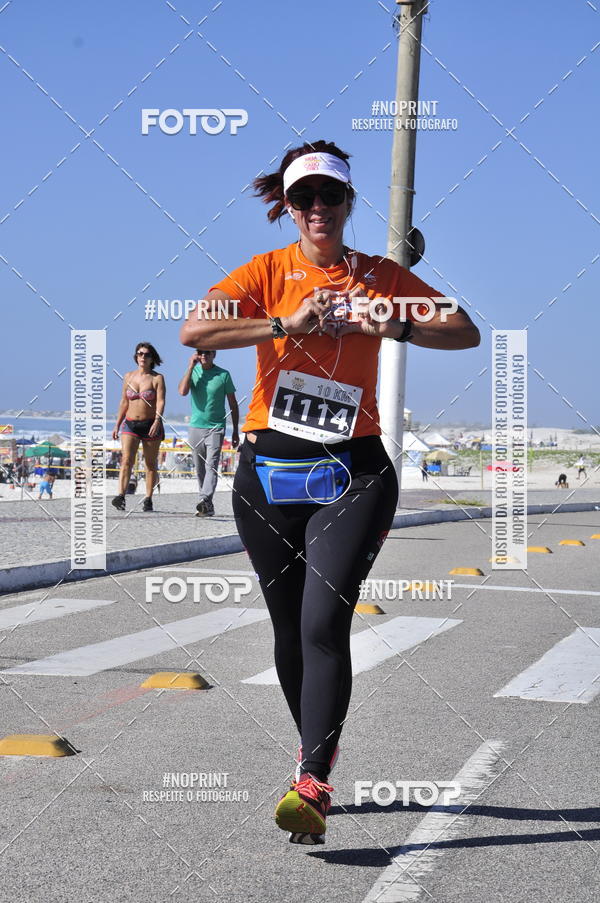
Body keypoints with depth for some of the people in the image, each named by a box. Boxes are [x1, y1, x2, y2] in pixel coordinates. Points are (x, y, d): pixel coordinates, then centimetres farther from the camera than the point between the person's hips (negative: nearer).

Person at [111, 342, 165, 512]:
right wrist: (117, 424, 12)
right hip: (130, 424, 2)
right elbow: (124, 402, 15)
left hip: (151, 425, -2)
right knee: (126, 460, -14)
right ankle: (121, 496, -25)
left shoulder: (157, 378, -2)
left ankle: (148, 500, 10)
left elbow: (160, 402, -13)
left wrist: (157, 421, -27)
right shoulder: (129, 376, 9)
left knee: (151, 464, 4)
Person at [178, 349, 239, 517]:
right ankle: (207, 506, 15)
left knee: (211, 466, -17)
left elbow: (233, 404, 6)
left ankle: (205, 501, -30)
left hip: (216, 428, -3)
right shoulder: (193, 372, 6)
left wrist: (235, 431, 5)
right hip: (195, 427, 3)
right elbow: (183, 391, -13)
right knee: (200, 470, 8)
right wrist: (191, 367, -12)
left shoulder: (223, 375, 0)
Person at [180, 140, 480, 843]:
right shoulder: (270, 271, 4)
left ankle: (312, 787, -17)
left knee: (325, 622, -16)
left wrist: (398, 327, -13)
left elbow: (467, 332, 4)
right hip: (268, 475, 1)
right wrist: (286, 323, -19)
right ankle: (317, 748, 31)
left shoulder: (381, 277, 8)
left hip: (352, 474, -1)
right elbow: (194, 330, -11)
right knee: (290, 629, 10)